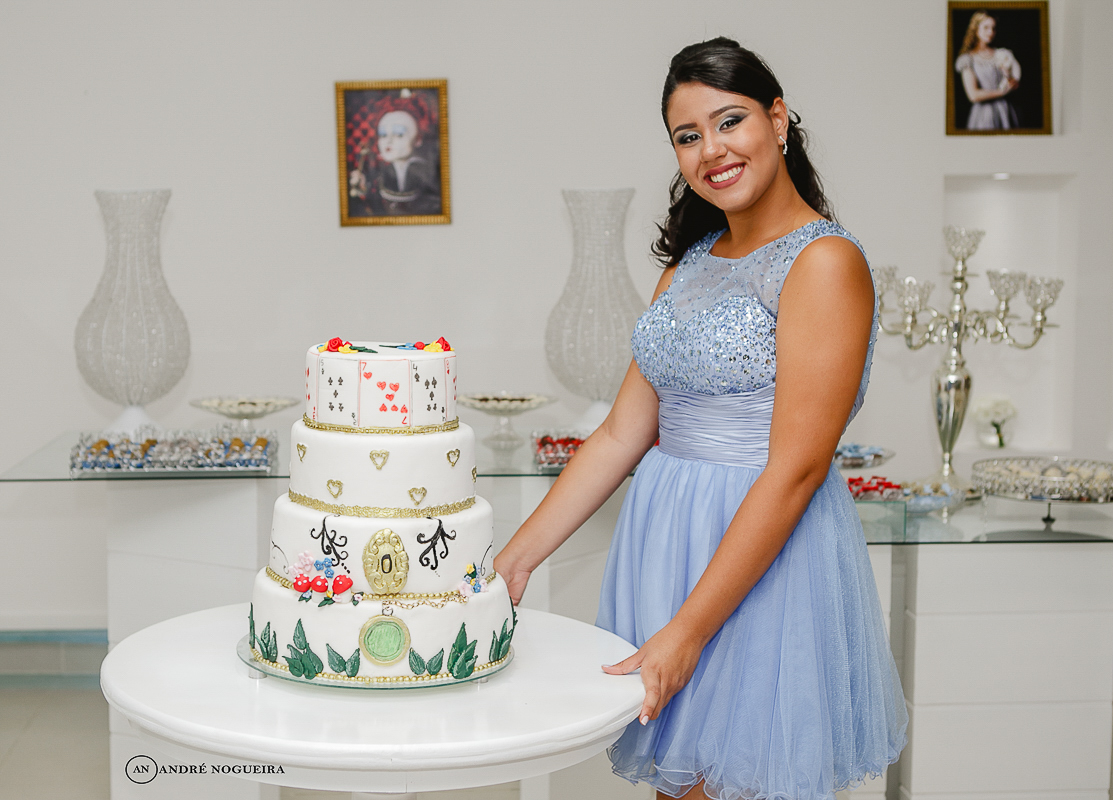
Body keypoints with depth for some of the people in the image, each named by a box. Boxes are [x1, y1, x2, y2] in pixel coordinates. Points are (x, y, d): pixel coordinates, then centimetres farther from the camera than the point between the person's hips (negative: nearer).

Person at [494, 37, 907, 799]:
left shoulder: (825, 262, -12)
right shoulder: (691, 261, 12)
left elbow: (795, 469, -18)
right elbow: (622, 434, 10)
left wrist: (688, 630, -20)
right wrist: (516, 559, 5)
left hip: (766, 557, -7)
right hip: (664, 538, 7)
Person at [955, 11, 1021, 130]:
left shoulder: (1003, 54, 13)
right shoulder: (968, 59, -1)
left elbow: (1016, 84, 6)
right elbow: (973, 95, -10)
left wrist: (1007, 75, -16)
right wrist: (1002, 91, -3)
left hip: (1006, 110, 4)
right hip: (984, 113, -4)